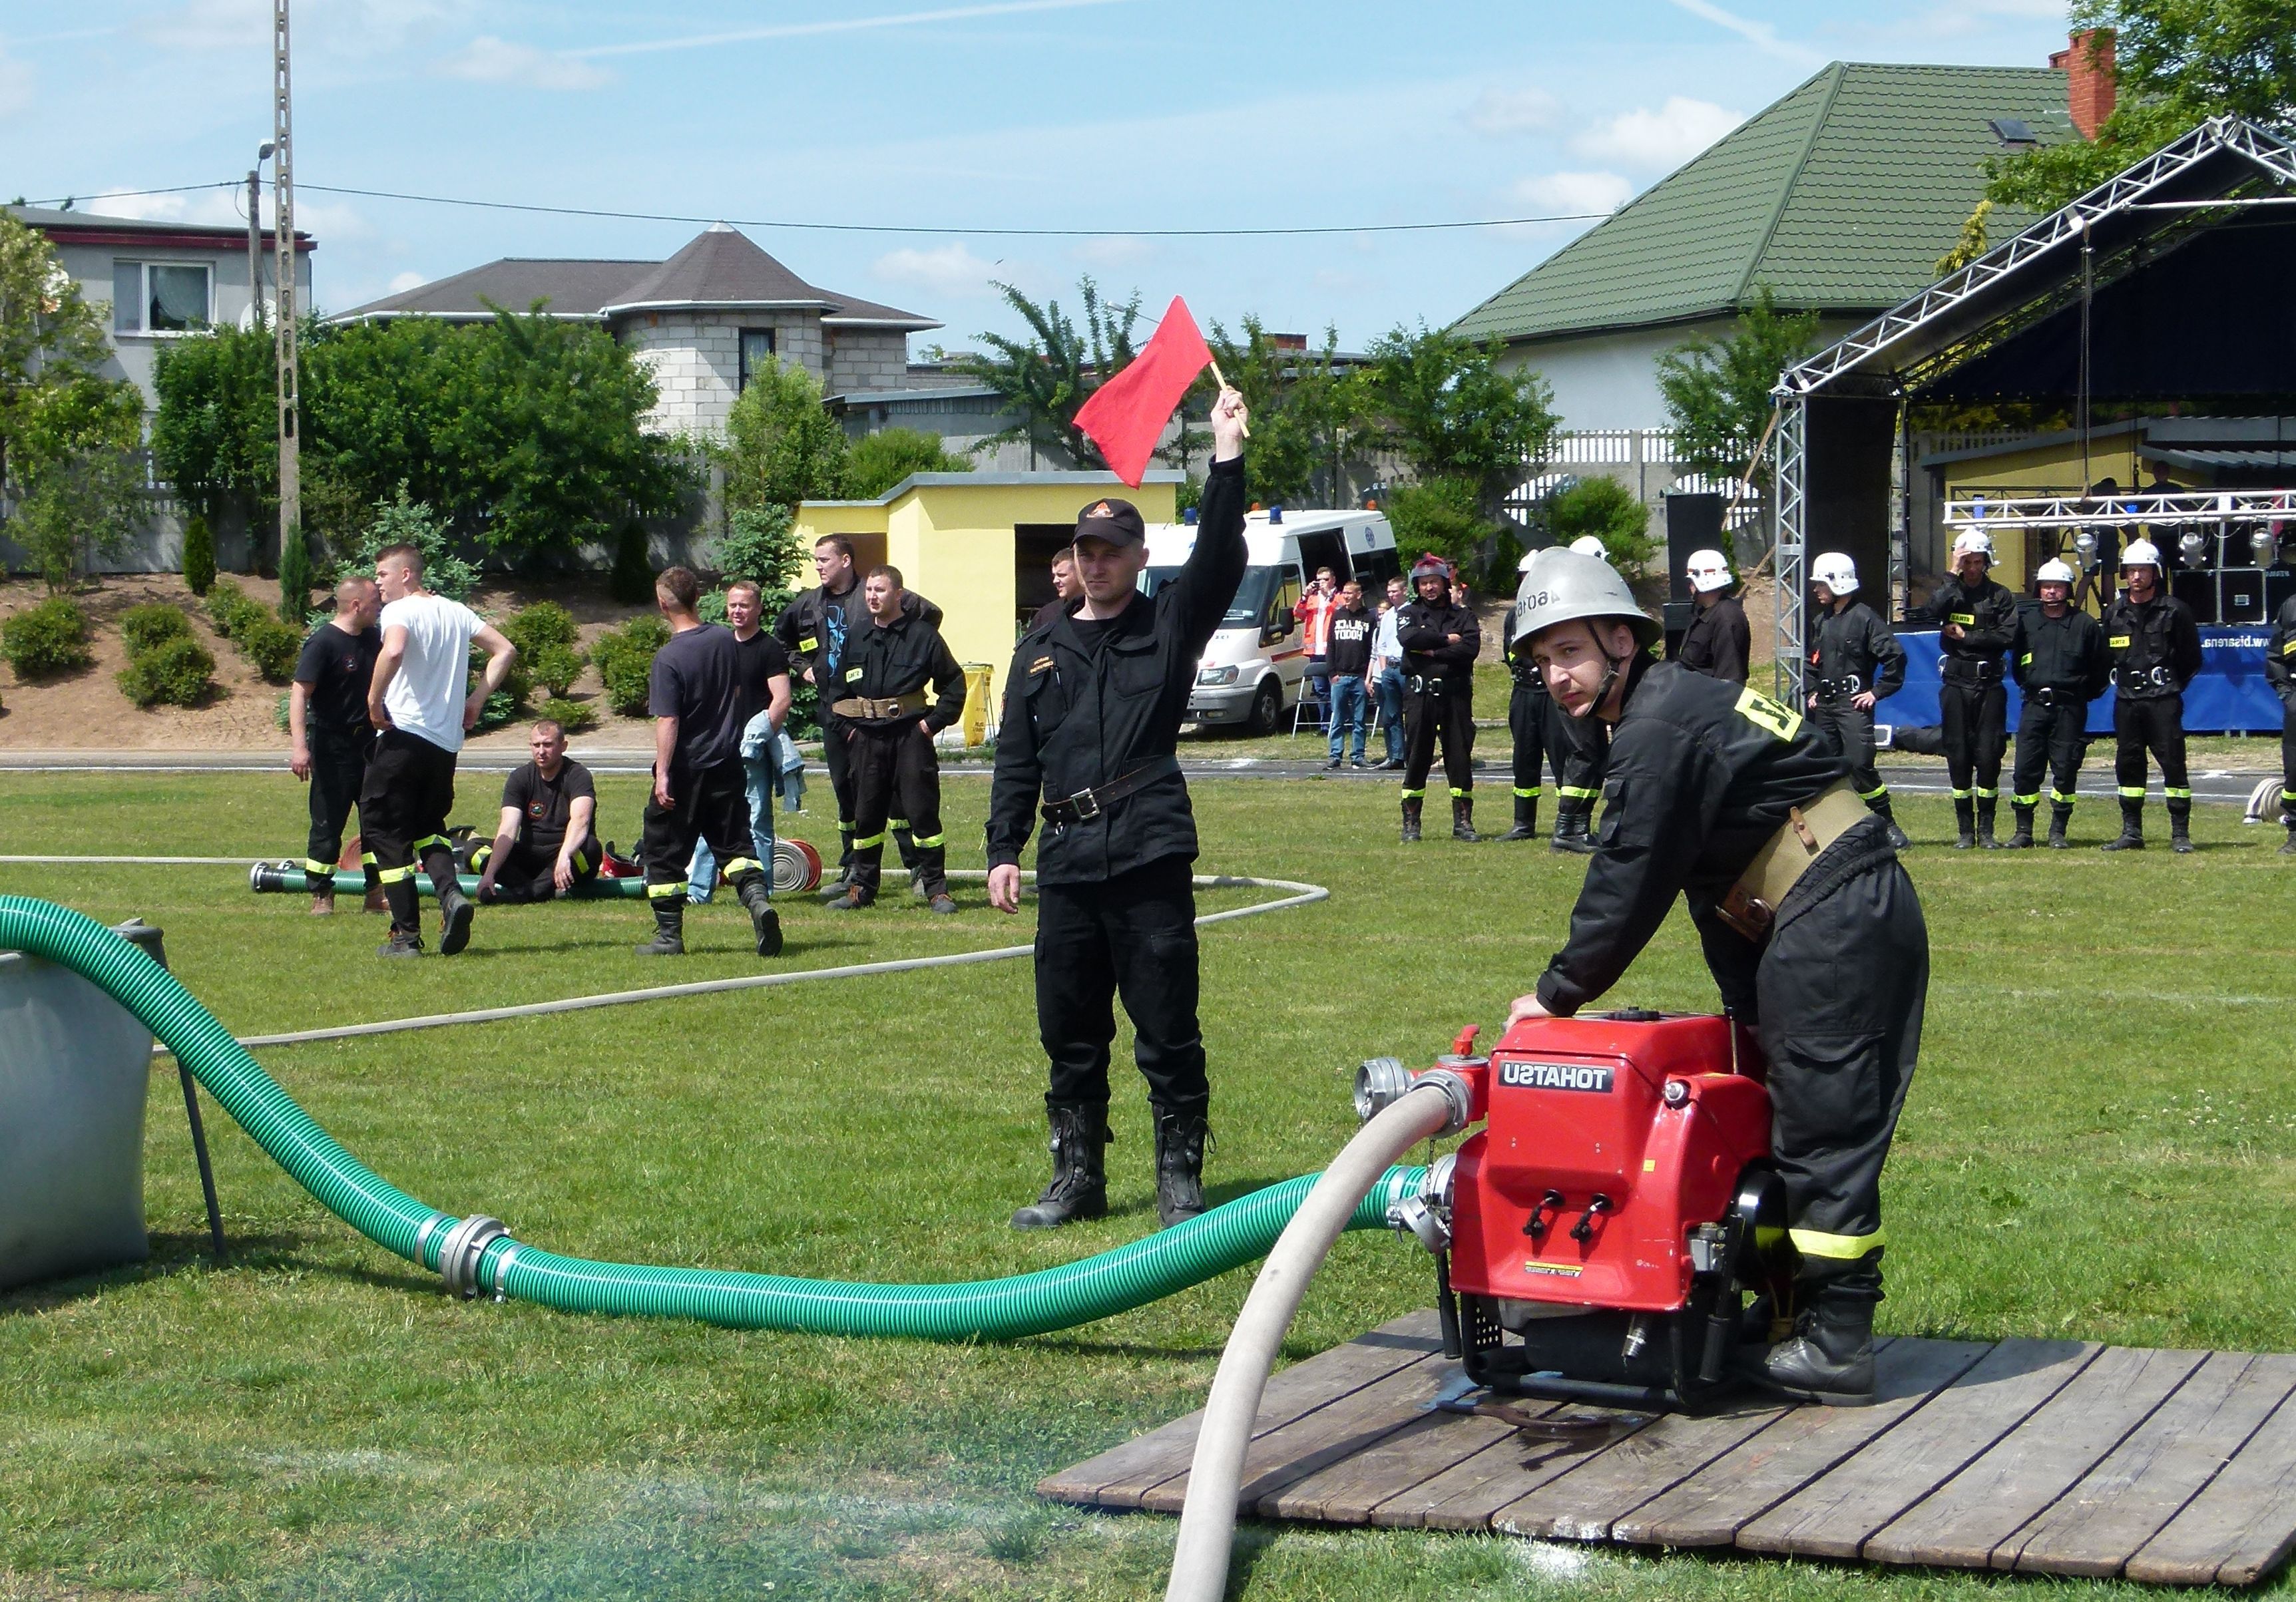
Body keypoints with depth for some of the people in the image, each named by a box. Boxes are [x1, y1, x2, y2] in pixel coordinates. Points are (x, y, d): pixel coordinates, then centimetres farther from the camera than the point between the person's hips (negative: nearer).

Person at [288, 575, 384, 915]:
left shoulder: (374, 639, 9)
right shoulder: (323, 642, -14)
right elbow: (300, 692, -20)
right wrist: (299, 744, -30)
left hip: (368, 740, 7)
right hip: (332, 744, -7)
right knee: (328, 820, -1)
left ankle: (377, 893, 13)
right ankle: (321, 895, 7)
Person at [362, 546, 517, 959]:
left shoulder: (400, 611, -8)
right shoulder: (456, 611, 14)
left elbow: (394, 650, -29)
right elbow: (504, 650, 16)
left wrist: (374, 700, -17)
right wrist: (476, 700, 14)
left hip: (404, 734, -7)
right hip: (448, 740, 7)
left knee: (385, 828, 3)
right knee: (428, 825, 21)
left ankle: (406, 935, 0)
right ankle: (451, 893, -7)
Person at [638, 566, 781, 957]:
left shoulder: (669, 658, -17)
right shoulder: (728, 641, 1)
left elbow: (667, 722, -20)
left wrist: (663, 774, -19)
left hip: (685, 769, -5)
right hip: (727, 763, 5)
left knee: (665, 852, 7)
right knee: (734, 842, 9)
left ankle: (669, 935, 11)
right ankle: (758, 900, -17)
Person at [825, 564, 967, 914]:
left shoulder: (923, 636, -2)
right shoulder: (856, 639, 11)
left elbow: (954, 683, 2)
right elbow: (838, 691, 20)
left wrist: (934, 721, -6)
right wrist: (846, 728, 8)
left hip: (910, 737, -4)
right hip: (866, 738, 4)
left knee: (923, 812, -5)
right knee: (866, 815, 8)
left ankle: (936, 888, 1)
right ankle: (862, 888, 17)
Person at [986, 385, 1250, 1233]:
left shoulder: (1168, 626, 7)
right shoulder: (1041, 649, 16)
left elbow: (1219, 561, -10)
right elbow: (1015, 759, 15)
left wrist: (1226, 460, -18)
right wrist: (1003, 851, 8)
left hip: (1151, 859, -4)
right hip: (1066, 864, 4)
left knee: (1168, 1034, -2)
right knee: (1069, 1034, 9)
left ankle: (1181, 1179, 7)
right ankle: (1077, 1179, 19)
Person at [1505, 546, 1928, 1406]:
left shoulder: (1659, 731, -13)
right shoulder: (1680, 707, 20)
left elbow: (1627, 885, -12)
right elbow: (1707, 879, 22)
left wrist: (1555, 995, 0)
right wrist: (1747, 1006, 20)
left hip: (1832, 929, -11)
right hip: (1864, 916, 11)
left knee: (1823, 1133, -7)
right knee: (1824, 1130, 14)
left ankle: (1836, 1345, -3)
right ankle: (1823, 1325, 20)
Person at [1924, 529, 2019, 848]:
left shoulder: (2000, 596, 7)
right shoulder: (1949, 592, 9)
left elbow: (2007, 636, -6)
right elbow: (1933, 613, -14)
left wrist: (1966, 637, -7)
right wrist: (1953, 575, -13)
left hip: (1990, 685, -1)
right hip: (1956, 684, 1)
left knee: (1989, 756, -3)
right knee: (1958, 757, 1)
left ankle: (1986, 830, 3)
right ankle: (1965, 831, 7)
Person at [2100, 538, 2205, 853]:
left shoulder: (2174, 611, -2)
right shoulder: (2115, 612, 9)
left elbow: (2191, 657, 4)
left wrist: (2171, 684, 3)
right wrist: (2125, 681, 13)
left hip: (2163, 700, -4)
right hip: (2126, 700, 4)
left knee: (2173, 764, -6)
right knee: (2128, 765, 7)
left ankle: (2180, 835, -2)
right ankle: (2131, 833, 15)